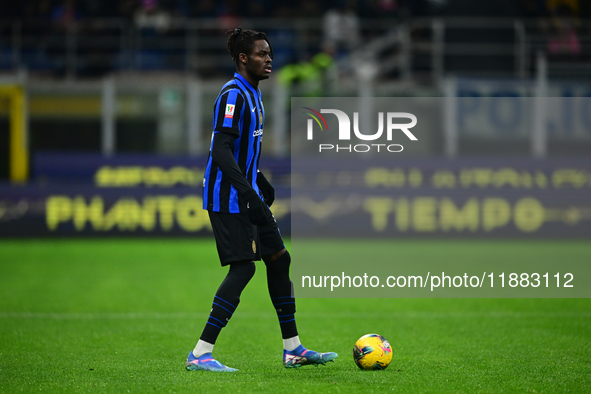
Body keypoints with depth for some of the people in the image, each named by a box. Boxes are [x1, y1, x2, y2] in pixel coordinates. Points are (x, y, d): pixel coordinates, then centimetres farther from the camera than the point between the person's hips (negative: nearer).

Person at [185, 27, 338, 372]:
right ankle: (201, 354, -14)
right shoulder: (233, 95, -16)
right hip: (227, 197, -10)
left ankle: (293, 349, 20)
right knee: (243, 268, -15)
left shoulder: (252, 94, 15)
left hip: (248, 195, 10)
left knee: (279, 259, 11)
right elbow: (220, 150, -25)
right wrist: (247, 192, -31)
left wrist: (261, 182, 30)